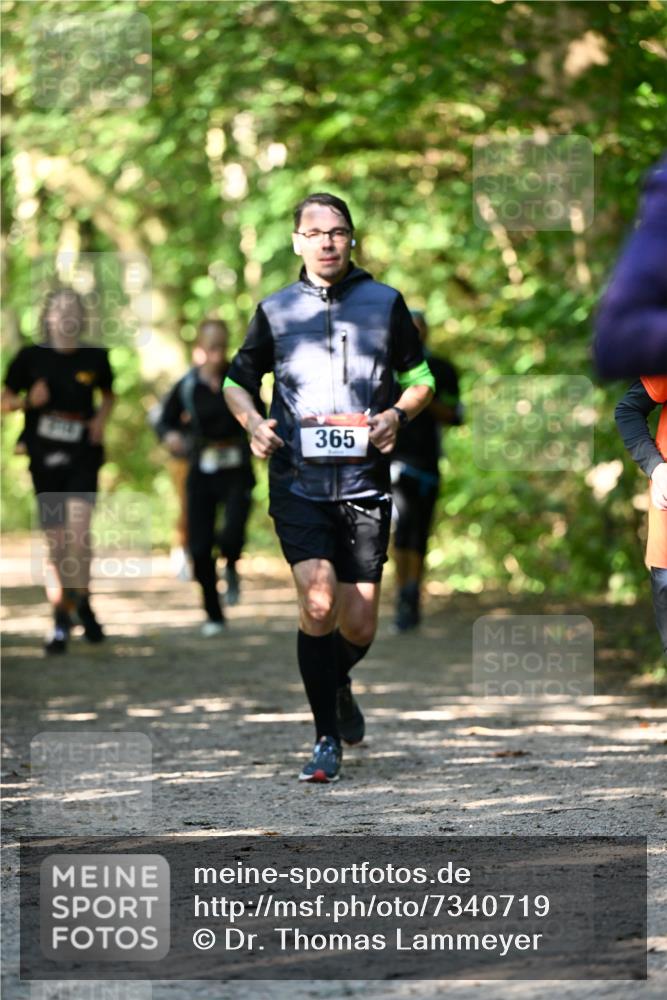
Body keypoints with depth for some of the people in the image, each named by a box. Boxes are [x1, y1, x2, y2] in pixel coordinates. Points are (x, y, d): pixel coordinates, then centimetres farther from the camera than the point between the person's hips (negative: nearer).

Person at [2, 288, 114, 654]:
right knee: (56, 542, 4)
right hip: (45, 459, 1)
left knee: (78, 531, -18)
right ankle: (81, 604, 22)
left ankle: (64, 615, -9)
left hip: (83, 458, -1)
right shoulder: (30, 357, 1)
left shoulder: (95, 359, 4)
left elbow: (107, 395, 22)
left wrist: (102, 417, 3)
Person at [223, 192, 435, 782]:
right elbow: (238, 380, 19)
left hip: (365, 483, 1)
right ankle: (327, 740, -6)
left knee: (359, 627, 2)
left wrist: (397, 414, -6)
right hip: (297, 483, -1)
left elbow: (421, 379, 15)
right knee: (317, 604, -18)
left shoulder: (386, 304, 6)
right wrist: (252, 422, -2)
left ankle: (338, 683, 38)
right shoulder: (276, 311, 7)